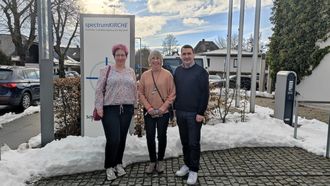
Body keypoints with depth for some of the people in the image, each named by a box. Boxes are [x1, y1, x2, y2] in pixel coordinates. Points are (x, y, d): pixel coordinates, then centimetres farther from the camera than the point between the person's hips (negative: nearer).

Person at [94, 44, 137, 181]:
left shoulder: (131, 72, 12)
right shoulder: (106, 70, 1)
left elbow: (134, 90, 15)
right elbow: (99, 89, -3)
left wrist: (134, 105, 11)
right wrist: (99, 106, -9)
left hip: (126, 109, 4)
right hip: (110, 109, -4)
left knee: (122, 139, 10)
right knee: (113, 139, -8)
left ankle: (118, 164, 27)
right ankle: (109, 167, 12)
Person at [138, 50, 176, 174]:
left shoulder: (167, 74, -4)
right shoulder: (145, 75, 3)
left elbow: (172, 93, -6)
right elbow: (141, 94, 2)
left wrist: (163, 108, -12)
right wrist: (149, 108, -8)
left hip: (163, 112, -2)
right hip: (149, 112, 2)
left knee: (162, 136, 9)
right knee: (150, 137, 6)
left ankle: (160, 161, 27)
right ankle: (152, 161, 23)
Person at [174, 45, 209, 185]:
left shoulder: (201, 72, -6)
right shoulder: (178, 71, 9)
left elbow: (205, 94, -10)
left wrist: (200, 113, -14)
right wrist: (175, 108, 9)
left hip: (194, 113, -5)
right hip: (180, 113, 5)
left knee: (194, 143, 3)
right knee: (184, 141, 15)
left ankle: (194, 170, 15)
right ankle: (187, 164, 30)